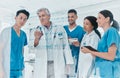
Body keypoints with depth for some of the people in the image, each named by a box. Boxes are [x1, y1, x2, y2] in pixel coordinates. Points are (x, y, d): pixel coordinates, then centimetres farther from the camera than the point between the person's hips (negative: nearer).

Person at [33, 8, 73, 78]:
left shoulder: (60, 29, 4)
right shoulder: (38, 31, 6)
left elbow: (66, 47, 5)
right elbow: (34, 47, -1)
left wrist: (68, 63, 0)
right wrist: (37, 38, -21)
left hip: (58, 65, -1)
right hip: (41, 66, 1)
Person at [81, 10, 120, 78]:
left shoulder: (112, 31, -12)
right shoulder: (106, 33, 13)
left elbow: (111, 56, -19)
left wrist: (90, 51, -15)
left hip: (109, 72, -8)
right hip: (101, 71, 8)